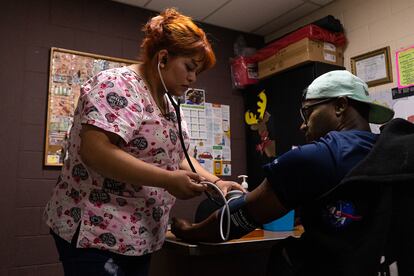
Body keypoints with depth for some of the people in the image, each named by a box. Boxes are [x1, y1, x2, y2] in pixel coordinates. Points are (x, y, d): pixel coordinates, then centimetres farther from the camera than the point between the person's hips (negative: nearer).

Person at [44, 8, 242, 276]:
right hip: (96, 233, -9)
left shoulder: (167, 103, 11)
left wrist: (215, 181, -4)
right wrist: (168, 180, -26)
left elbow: (178, 155, 12)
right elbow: (95, 151, -28)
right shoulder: (117, 85, -16)